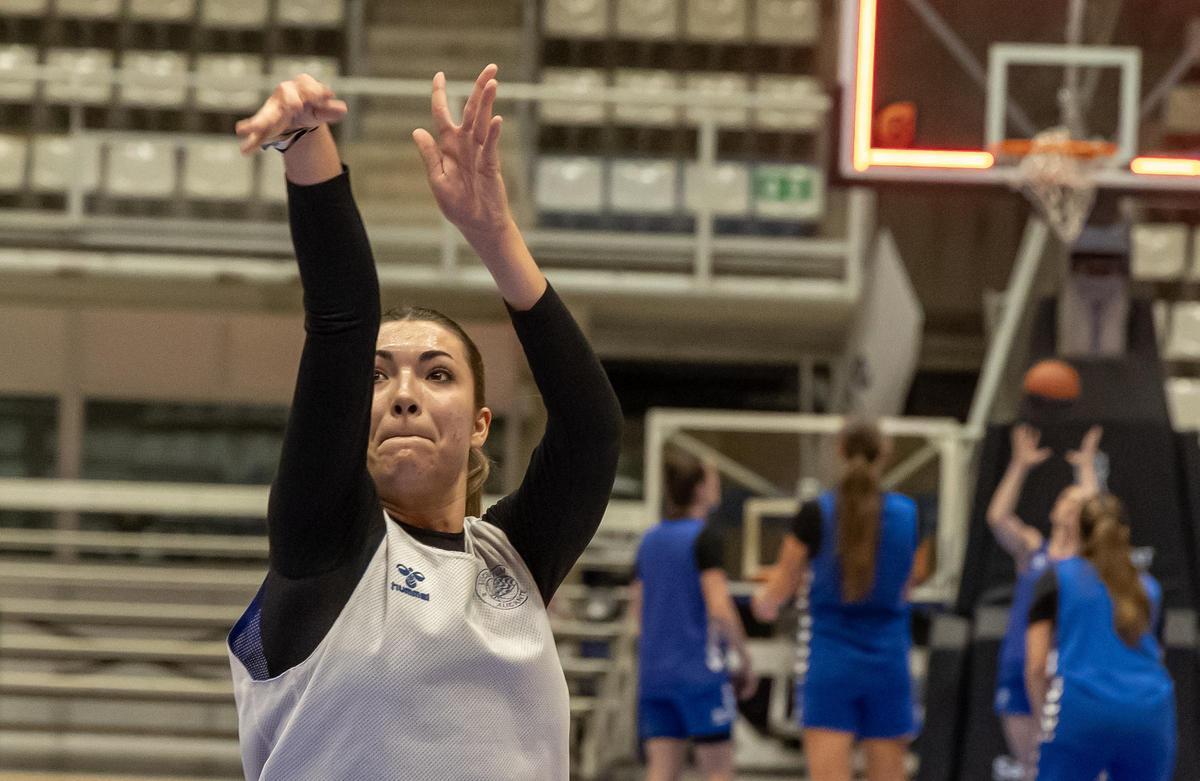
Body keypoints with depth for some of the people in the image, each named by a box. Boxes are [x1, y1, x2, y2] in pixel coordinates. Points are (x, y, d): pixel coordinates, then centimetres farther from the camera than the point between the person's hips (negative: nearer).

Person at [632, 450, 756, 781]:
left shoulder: (649, 541, 12)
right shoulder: (704, 537, -9)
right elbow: (719, 608, -16)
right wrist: (745, 662, -7)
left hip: (654, 673, 6)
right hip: (700, 673, -6)